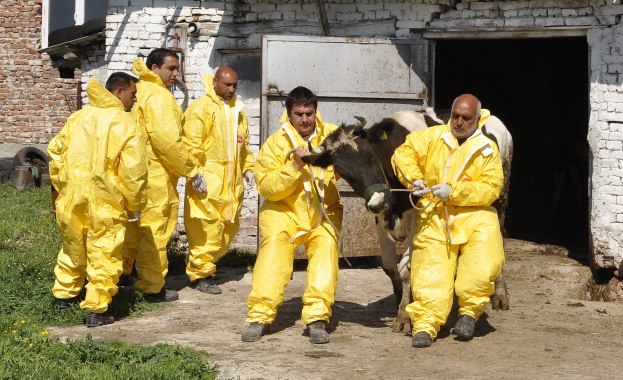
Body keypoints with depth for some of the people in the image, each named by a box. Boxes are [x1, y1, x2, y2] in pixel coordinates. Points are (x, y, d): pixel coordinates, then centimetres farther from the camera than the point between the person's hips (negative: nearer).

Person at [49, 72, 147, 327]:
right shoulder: (125, 125, -11)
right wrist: (136, 203, 0)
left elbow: (55, 150, 12)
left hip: (72, 196, 6)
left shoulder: (78, 117, 6)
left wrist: (61, 185, 22)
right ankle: (96, 310, 3)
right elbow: (133, 170, -13)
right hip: (104, 200, -6)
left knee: (73, 248, 23)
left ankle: (63, 295, 36)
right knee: (103, 254, 2)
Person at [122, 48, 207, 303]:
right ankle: (152, 288, 7)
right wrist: (192, 172, -15)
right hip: (156, 175, -9)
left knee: (135, 224, 20)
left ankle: (122, 274, 31)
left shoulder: (140, 91, 14)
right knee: (155, 229, -1)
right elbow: (168, 140, -23)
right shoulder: (158, 95, -16)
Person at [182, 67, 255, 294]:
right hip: (208, 179, -7)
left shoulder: (237, 111, 19)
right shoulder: (200, 108, -6)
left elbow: (244, 144, 25)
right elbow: (191, 143, -12)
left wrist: (247, 168, 16)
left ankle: (206, 262, 23)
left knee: (229, 226, 9)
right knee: (207, 227, -9)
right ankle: (202, 274, -1)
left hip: (232, 181, 8)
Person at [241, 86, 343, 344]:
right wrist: (295, 165, -25)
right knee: (274, 246, -25)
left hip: (323, 212, 1)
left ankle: (317, 318, -22)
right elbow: (267, 188, -13)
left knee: (326, 246, -24)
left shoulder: (332, 135, -2)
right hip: (283, 211, -1)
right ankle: (260, 317, -22)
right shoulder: (276, 143, -6)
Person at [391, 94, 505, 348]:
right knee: (431, 269, -13)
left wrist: (454, 191, -15)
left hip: (474, 214, 0)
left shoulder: (488, 150, 5)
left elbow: (491, 188, -4)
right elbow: (403, 153, 5)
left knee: (484, 264, -21)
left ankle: (469, 312, 2)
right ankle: (425, 325, -6)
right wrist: (414, 179, -13)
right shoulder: (433, 137, 8)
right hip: (433, 216, 0)